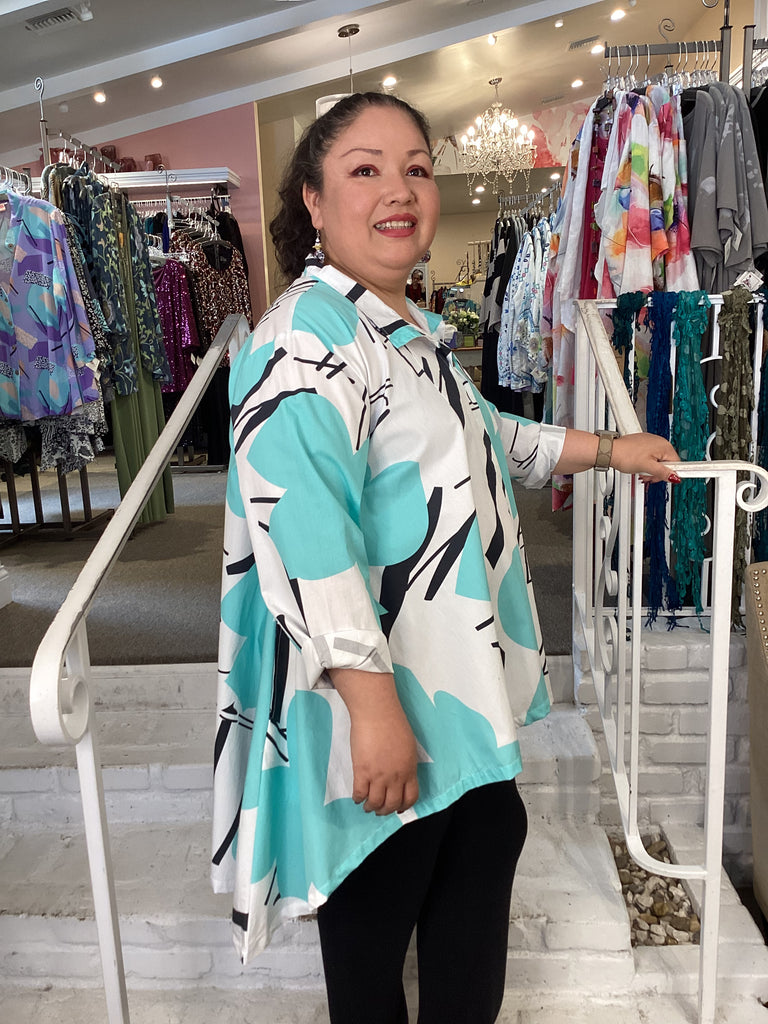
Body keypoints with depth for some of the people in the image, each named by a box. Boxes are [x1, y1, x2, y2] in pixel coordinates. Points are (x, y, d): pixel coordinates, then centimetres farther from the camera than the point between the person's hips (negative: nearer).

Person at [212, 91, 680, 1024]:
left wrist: (609, 450, 27)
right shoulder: (310, 336, -21)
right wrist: (371, 699, -29)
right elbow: (305, 533, -29)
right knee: (379, 898, 12)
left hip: (457, 678, 10)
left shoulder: (407, 325, 12)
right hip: (377, 695, -10)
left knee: (489, 840, 24)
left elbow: (482, 438, 26)